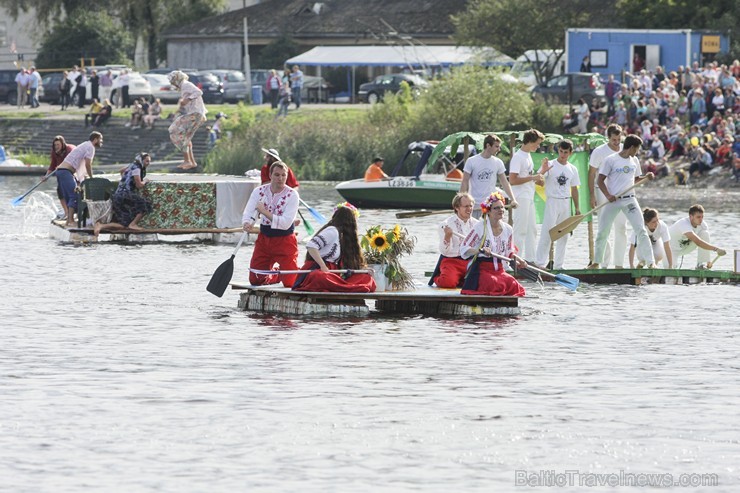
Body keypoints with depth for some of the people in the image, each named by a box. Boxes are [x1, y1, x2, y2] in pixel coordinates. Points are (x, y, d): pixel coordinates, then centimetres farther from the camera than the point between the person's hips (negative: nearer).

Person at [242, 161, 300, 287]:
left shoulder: (292, 195, -13)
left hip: (285, 241, -3)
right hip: (264, 239, 3)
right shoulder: (259, 191, -3)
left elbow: (285, 223, -22)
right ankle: (275, 275, 38)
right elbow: (247, 213, -11)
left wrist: (265, 212, -26)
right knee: (255, 280, 5)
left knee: (290, 283, -7)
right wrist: (247, 223, -34)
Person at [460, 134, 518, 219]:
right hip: (475, 205, -2)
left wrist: (513, 199, -3)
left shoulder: (498, 163, 4)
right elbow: (464, 182, -1)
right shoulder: (472, 161, -4)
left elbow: (504, 182, 6)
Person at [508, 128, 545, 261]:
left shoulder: (528, 156, 15)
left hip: (529, 198, 10)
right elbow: (512, 180, -21)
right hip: (521, 199, -10)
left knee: (531, 229, 12)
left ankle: (530, 260, 17)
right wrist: (532, 178, -21)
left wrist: (537, 180, 7)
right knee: (520, 230, -6)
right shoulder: (518, 157, -15)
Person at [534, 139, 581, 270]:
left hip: (566, 203, 5)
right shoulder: (550, 165, -4)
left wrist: (577, 208, 13)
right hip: (553, 201, -5)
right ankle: (540, 263, -10)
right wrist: (543, 171, -34)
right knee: (547, 233, -11)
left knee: (564, 235, 7)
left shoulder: (572, 169, 11)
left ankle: (558, 264, 14)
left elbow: (574, 189, 16)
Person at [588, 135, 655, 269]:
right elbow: (600, 180, -7)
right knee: (602, 232, 3)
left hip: (629, 200, 3)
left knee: (641, 230, -7)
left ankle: (650, 262, -6)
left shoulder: (634, 161, 10)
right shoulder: (611, 160, -7)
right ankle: (596, 262, 18)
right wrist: (607, 195, -20)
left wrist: (646, 177, 1)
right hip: (613, 200, -3)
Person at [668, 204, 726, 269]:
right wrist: (716, 249, -56)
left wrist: (708, 262, -16)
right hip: (672, 248, -6)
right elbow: (697, 242, -49)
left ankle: (700, 265, -13)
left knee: (705, 233, -20)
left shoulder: (703, 224, -16)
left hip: (686, 246, 6)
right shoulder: (684, 224, -37)